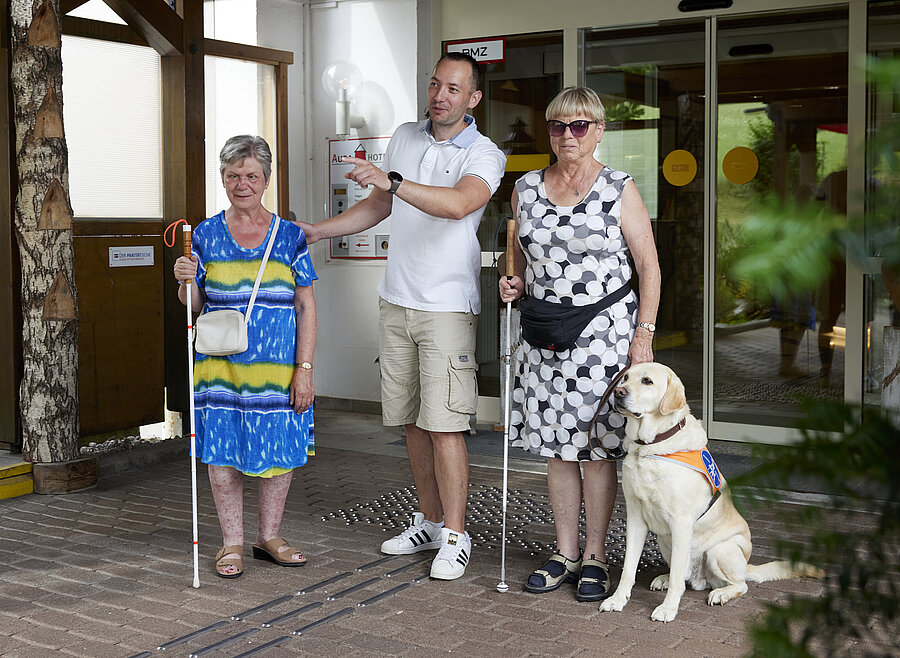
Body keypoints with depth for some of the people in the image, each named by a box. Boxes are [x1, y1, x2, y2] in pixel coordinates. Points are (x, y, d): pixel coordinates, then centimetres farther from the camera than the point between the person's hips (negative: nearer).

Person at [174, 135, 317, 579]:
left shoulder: (290, 236, 3)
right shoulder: (206, 235, 4)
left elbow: (306, 307, 1)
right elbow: (192, 305, 8)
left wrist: (304, 368, -6)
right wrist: (185, 281, -15)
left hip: (277, 366, 0)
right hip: (221, 365, 0)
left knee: (279, 450, 6)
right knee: (223, 451, 3)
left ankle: (268, 537, 23)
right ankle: (231, 543, 18)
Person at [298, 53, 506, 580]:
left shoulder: (484, 156, -7)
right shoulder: (405, 139, 12)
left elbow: (458, 203, -29)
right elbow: (378, 207, 22)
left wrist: (391, 180, -37)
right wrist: (316, 231, 15)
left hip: (448, 306, -6)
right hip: (397, 300, 6)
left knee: (444, 425, -8)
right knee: (413, 422, 10)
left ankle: (455, 537, 1)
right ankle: (430, 522, 23)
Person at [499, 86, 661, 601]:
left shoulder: (620, 190, -3)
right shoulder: (526, 188, 9)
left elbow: (649, 265, -3)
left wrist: (644, 334, -9)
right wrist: (514, 285, -1)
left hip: (604, 335, -4)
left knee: (598, 447, 0)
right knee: (557, 446, 9)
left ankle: (596, 557, 14)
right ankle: (566, 553, 21)